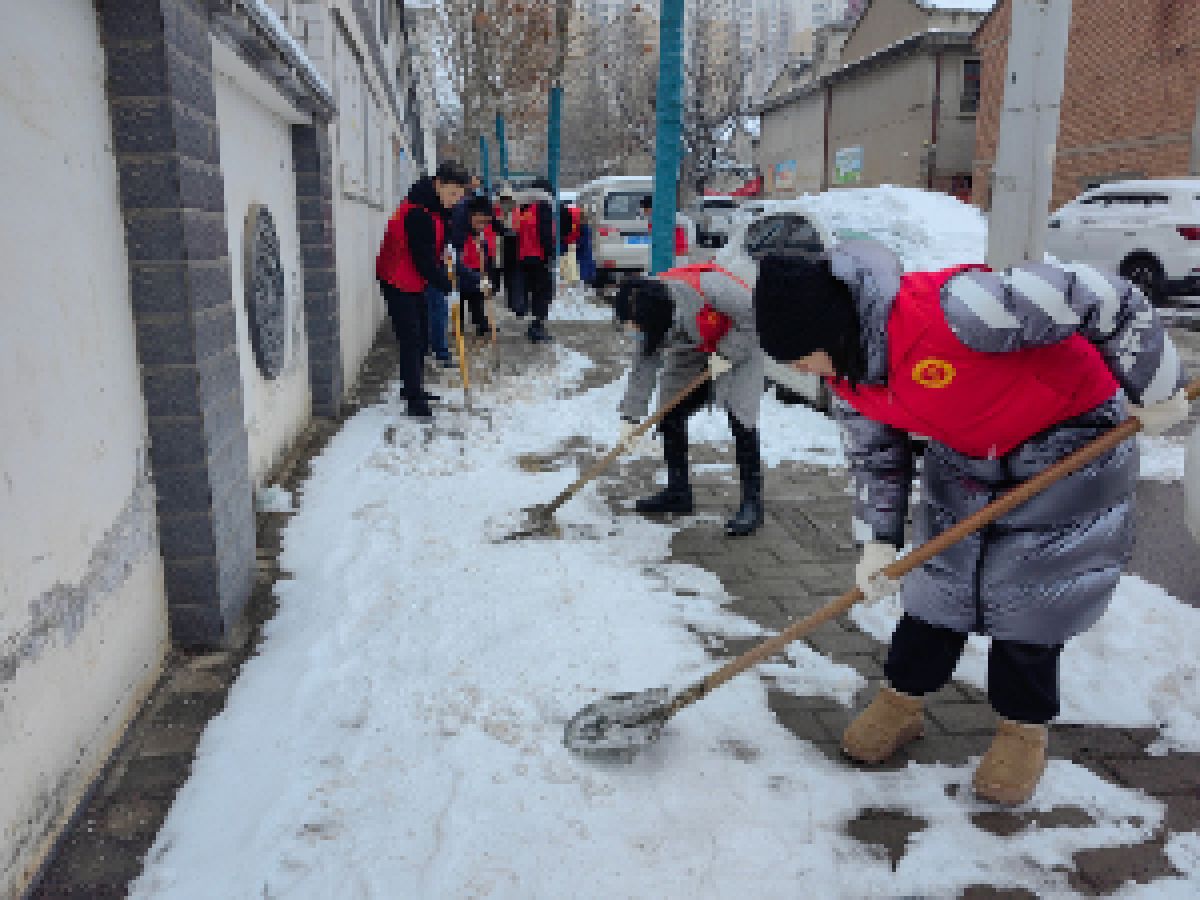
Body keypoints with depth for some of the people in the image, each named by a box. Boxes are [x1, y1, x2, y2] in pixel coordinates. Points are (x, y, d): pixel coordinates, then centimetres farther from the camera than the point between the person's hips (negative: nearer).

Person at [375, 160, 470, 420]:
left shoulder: (434, 207, 6)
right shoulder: (418, 213, -26)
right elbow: (424, 260, -25)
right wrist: (446, 285, -18)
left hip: (415, 282, 10)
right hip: (398, 284, -10)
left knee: (421, 338, 14)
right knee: (411, 341, -9)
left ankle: (414, 389, 26)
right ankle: (414, 398, -4)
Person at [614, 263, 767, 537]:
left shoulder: (706, 287, -39)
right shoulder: (652, 318, -17)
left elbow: (755, 315, -29)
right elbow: (643, 367, -10)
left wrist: (727, 353, -27)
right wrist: (630, 417, -11)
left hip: (740, 345, -6)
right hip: (695, 351, 6)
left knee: (740, 417, -16)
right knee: (669, 415, 3)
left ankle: (752, 504, -5)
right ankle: (678, 491, 18)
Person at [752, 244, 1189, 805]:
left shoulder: (949, 310, -39)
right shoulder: (846, 370, -12)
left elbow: (1103, 300, -31)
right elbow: (874, 454, 3)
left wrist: (1155, 391, -19)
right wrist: (878, 542, -4)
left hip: (1069, 442, -6)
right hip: (964, 458, 6)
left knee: (1028, 592, -1)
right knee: (937, 577, 6)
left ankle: (1024, 728, 20)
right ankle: (902, 702, 24)